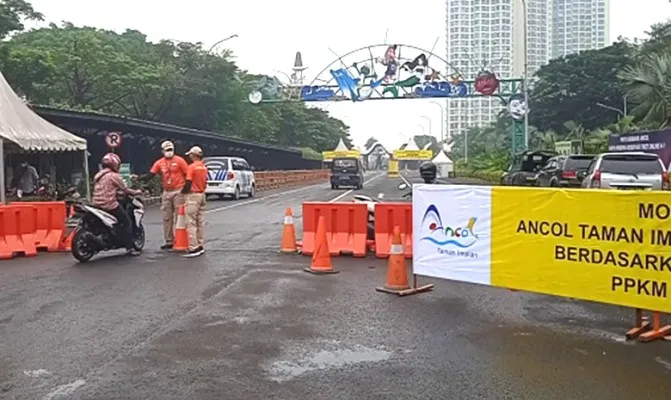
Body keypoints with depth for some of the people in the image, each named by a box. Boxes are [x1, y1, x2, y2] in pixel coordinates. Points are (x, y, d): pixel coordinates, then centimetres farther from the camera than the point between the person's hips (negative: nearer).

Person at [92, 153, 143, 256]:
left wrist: (116, 191, 35)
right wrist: (136, 192, 11)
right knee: (126, 222, 1)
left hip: (97, 204, 8)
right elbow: (125, 189, -5)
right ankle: (129, 248, -3)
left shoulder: (98, 175, 16)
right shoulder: (114, 176, -9)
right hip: (110, 205, -8)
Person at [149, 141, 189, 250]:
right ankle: (169, 241, 16)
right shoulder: (159, 163, 9)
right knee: (167, 218, 8)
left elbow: (187, 175, -5)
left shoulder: (179, 160, -4)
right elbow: (150, 174, 4)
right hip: (166, 192, 5)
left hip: (178, 192, -5)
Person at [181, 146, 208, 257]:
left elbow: (188, 183, -16)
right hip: (202, 194, 8)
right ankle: (200, 246, 18)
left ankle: (194, 248, -9)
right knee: (200, 222, 13)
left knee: (191, 223, -7)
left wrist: (182, 192, 1)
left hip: (193, 195, -8)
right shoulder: (204, 167, 11)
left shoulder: (192, 167, -14)